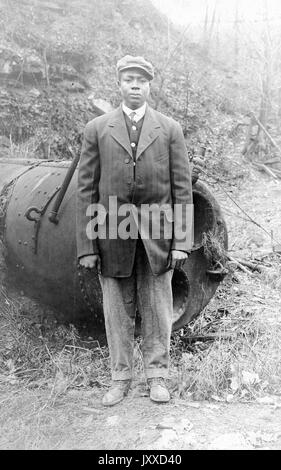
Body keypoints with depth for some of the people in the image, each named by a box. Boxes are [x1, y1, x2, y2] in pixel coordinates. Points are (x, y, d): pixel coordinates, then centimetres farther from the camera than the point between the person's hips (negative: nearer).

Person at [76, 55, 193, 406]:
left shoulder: (170, 129, 5)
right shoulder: (97, 129, 4)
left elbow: (182, 189, 3)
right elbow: (86, 189, 2)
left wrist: (182, 242, -4)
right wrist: (87, 245, -3)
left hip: (157, 236, 0)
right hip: (112, 236, 0)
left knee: (157, 309, 7)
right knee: (117, 310, 8)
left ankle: (156, 376, 23)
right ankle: (120, 377, 23)